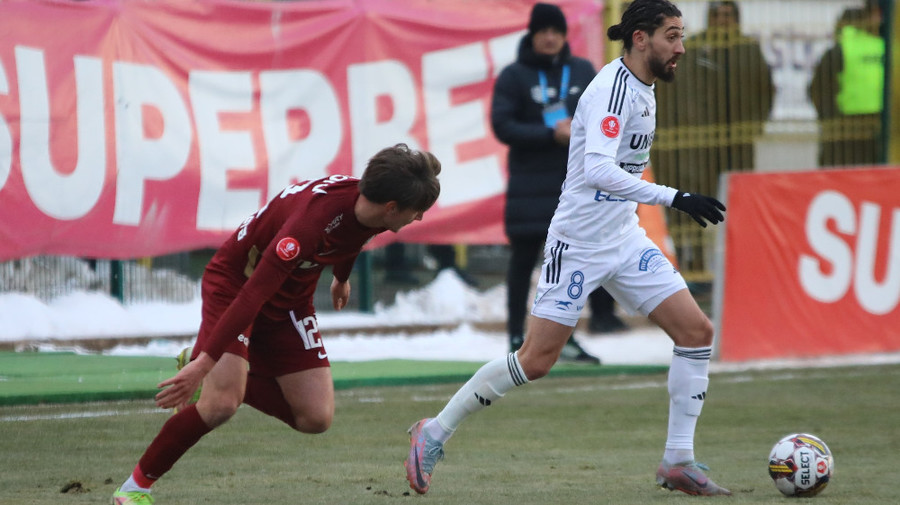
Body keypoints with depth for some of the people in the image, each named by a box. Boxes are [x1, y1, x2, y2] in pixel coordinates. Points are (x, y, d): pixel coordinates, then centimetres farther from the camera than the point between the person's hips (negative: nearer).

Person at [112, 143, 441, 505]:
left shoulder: (366, 208, -14)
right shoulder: (315, 216, -38)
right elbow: (254, 293, -40)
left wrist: (341, 278, 35)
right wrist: (205, 363, -41)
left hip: (291, 299, 8)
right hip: (235, 281, -8)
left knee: (316, 417, -4)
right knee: (222, 403, -25)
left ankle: (218, 377, 15)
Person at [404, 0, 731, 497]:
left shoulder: (640, 89, 10)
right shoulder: (612, 88, -19)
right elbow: (597, 169, -33)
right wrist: (673, 197, -36)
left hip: (624, 239, 9)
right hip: (578, 244, -9)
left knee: (696, 331, -2)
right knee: (536, 359, -7)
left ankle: (678, 461, 3)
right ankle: (435, 431, 9)